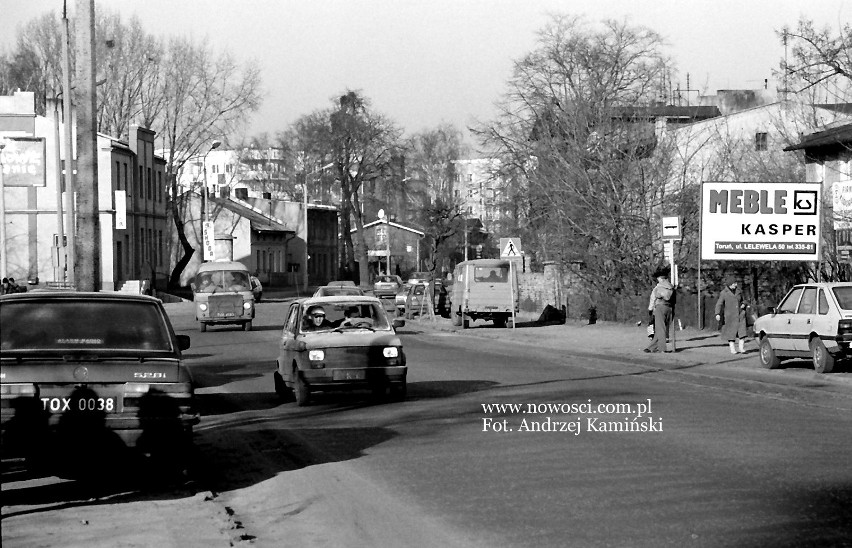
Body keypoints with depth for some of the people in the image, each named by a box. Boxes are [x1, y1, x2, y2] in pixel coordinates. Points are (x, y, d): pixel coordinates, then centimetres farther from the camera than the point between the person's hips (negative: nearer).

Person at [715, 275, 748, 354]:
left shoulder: (738, 291, 9)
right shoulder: (724, 293, -4)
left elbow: (742, 300, 24)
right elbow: (719, 304, -9)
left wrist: (743, 304, 0)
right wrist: (717, 314, -21)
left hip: (740, 315, 3)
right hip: (729, 316, -3)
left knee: (741, 332, -7)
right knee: (731, 333, 1)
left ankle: (741, 348, -4)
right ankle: (732, 349, 9)